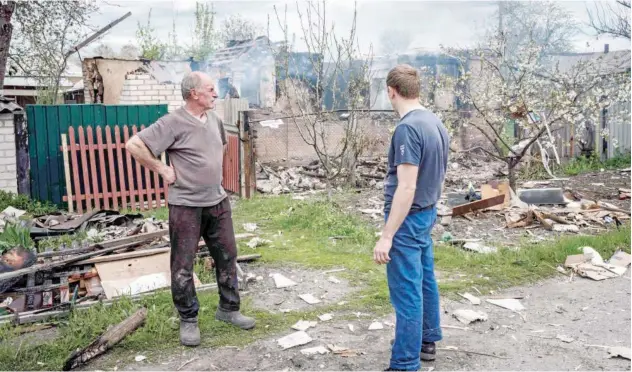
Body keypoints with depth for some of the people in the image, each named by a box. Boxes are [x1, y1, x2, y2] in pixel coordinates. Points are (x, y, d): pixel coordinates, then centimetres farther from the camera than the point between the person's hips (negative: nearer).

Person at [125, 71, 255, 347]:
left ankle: (228, 309, 30)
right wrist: (162, 169, -14)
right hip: (186, 207, -6)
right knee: (183, 266, 4)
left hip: (218, 203, 7)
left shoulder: (214, 120, 7)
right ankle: (188, 320, 21)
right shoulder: (173, 123, -15)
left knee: (227, 258, 13)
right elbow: (133, 145, -18)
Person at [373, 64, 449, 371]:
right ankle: (427, 340, 37)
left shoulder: (407, 128, -22)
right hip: (427, 214, 10)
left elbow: (407, 188, -25)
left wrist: (386, 236, -22)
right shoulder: (436, 123, 6)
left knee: (406, 293, -2)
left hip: (407, 219, -10)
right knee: (425, 280, 21)